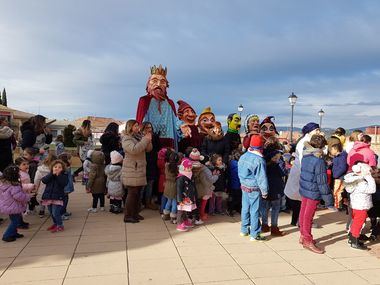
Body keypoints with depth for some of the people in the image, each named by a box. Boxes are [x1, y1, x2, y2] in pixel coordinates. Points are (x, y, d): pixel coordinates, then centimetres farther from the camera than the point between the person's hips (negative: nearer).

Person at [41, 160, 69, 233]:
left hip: (57, 197, -5)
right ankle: (55, 224, 36)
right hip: (49, 196, 5)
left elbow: (63, 184, -19)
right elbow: (44, 180, -9)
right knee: (51, 213, 17)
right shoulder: (50, 175, 8)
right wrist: (52, 174, -17)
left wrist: (58, 175, -21)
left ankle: (60, 226, 6)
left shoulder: (64, 176, -3)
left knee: (55, 213, -10)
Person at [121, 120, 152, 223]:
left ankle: (135, 213, 22)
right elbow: (134, 149, -27)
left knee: (137, 192, 12)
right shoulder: (126, 139, -10)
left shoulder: (139, 136, 14)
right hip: (131, 170, -8)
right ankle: (128, 216, 1)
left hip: (139, 169, 8)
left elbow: (148, 149, 12)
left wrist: (149, 140, -8)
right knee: (132, 192, -7)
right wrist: (145, 140, -24)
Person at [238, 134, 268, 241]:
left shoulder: (243, 157, 3)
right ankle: (254, 234, 9)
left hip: (244, 186, 7)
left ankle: (244, 230, 30)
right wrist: (264, 191, -8)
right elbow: (261, 177, -17)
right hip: (254, 189, -7)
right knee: (254, 211, 1)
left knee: (245, 208, 17)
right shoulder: (259, 160, -20)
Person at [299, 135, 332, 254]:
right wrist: (328, 199, -13)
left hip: (304, 189, 8)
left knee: (303, 212, 17)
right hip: (313, 192, -7)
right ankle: (308, 241, 14)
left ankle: (303, 236, 31)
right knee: (309, 216, 2)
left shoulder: (305, 156, 1)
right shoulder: (319, 161, -20)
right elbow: (322, 181, -19)